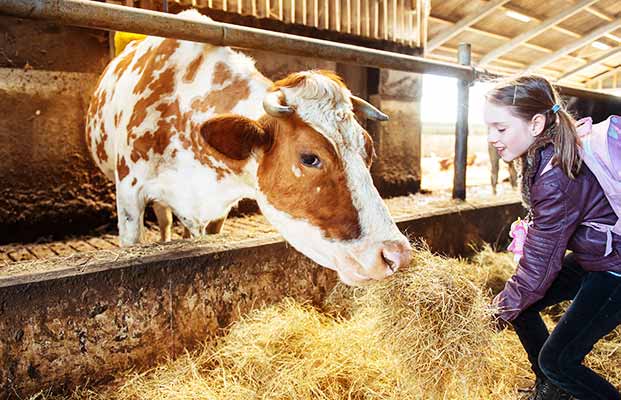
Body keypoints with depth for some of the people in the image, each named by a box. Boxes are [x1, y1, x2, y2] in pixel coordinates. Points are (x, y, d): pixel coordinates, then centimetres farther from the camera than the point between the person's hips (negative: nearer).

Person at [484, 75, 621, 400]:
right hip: (588, 257, 9)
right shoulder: (541, 156, -6)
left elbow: (540, 262, -25)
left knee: (557, 361, -6)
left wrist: (501, 310, -12)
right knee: (518, 304, 9)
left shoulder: (557, 178, -33)